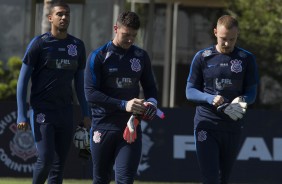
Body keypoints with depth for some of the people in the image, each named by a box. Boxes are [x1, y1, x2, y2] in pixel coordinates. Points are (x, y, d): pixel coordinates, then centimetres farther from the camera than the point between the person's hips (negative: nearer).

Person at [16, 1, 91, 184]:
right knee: (46, 159, -14)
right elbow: (23, 80, -3)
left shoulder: (78, 46, 10)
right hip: (42, 111, -5)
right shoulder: (39, 43, -4)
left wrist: (86, 114, 11)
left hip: (66, 112, 5)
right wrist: (22, 115, -10)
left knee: (60, 163, 4)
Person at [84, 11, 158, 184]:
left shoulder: (141, 56, 8)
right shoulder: (98, 56, -3)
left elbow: (150, 87, 18)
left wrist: (152, 102, -7)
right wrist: (123, 105, -21)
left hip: (131, 126, 1)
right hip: (103, 126, -1)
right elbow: (90, 93, -11)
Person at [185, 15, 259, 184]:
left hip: (234, 126, 2)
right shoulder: (202, 57, 2)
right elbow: (190, 91, 2)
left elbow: (252, 93, 6)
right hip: (207, 124, -2)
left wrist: (242, 100, -18)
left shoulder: (247, 59, 4)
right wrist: (211, 99, -18)